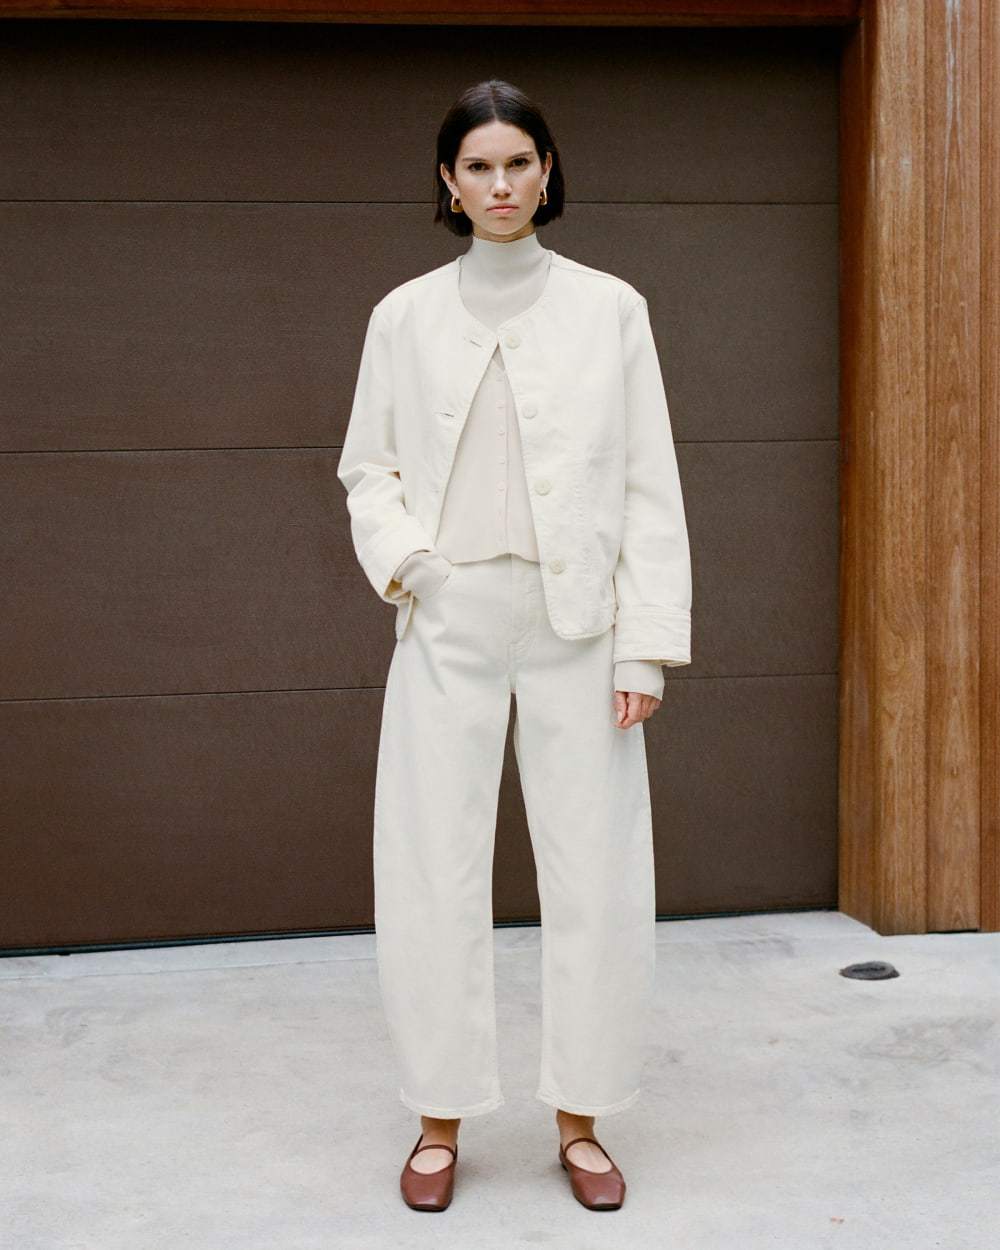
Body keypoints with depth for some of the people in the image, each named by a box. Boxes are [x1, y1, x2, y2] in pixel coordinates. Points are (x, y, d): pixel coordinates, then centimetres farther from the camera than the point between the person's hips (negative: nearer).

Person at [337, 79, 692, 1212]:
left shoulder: (610, 308, 3)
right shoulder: (405, 315, 7)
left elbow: (649, 486, 1)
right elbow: (368, 466, 13)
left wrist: (647, 643, -5)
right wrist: (399, 555, -8)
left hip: (576, 620, 0)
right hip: (448, 620, 1)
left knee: (593, 871, 2)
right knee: (434, 871, 3)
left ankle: (580, 1121, 19)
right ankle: (441, 1120, 19)